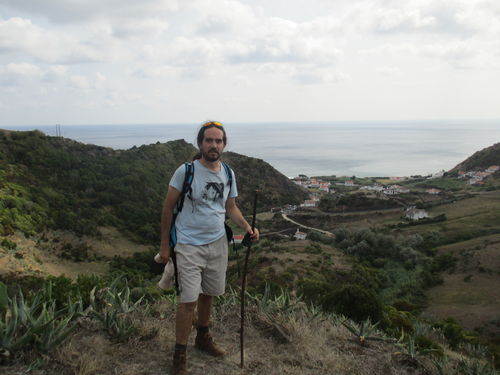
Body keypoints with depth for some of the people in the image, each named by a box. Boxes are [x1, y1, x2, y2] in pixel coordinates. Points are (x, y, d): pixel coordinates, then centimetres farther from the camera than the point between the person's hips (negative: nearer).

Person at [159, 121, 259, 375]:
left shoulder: (228, 173, 3)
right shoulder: (186, 171, -12)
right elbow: (168, 208, -5)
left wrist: (246, 227, -6)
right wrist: (164, 244, -4)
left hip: (217, 244, 5)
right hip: (189, 246, -5)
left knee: (209, 294, 17)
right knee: (189, 300, -5)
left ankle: (203, 338, 39)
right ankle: (179, 354, 12)